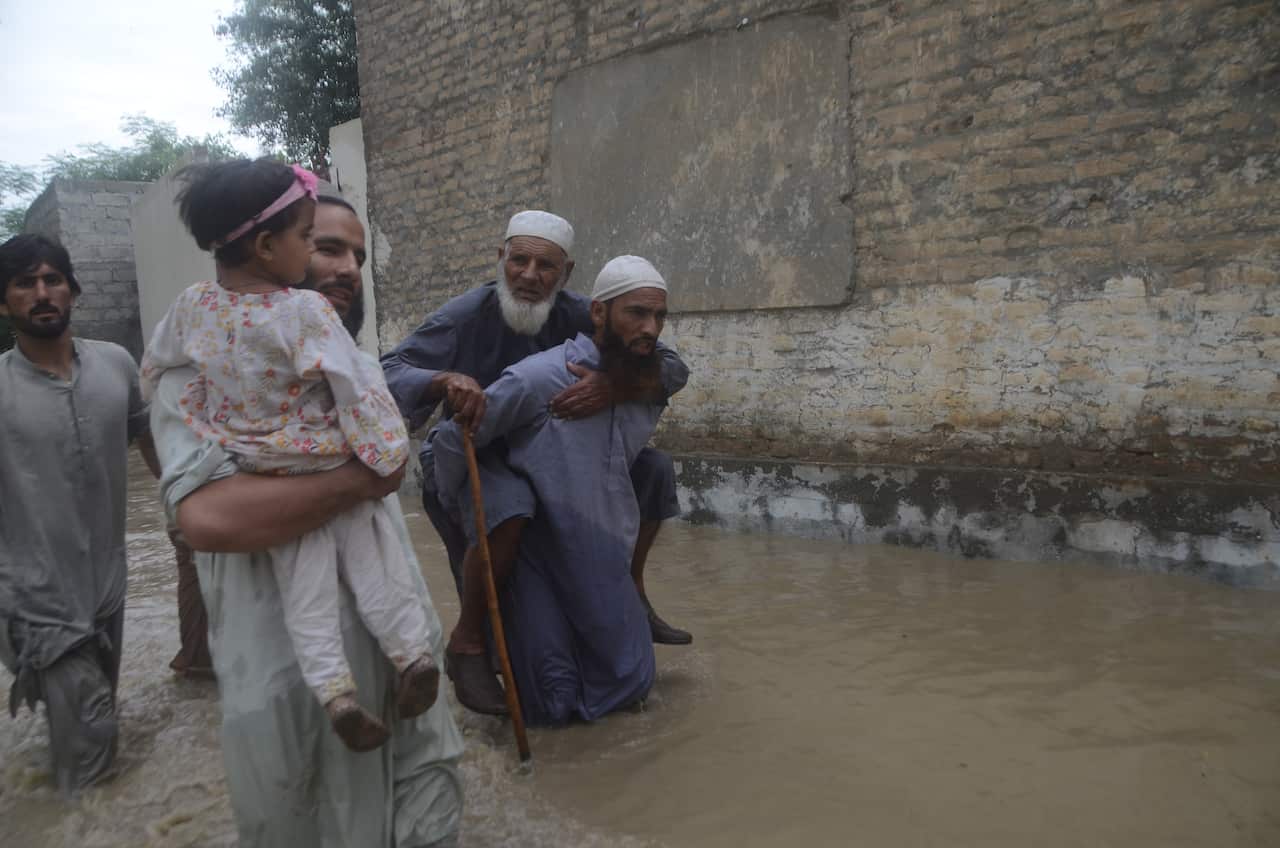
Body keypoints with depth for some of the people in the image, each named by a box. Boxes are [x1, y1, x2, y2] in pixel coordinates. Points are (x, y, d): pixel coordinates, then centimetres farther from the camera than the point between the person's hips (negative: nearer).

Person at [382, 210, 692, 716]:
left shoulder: (579, 317, -11)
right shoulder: (465, 317, -20)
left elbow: (672, 368, -15)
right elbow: (388, 375, -28)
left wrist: (616, 384, -36)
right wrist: (444, 380, -49)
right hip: (470, 461, -5)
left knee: (653, 469, 0)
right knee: (509, 504, -39)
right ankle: (467, 643, -16)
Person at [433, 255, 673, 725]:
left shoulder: (649, 390, 0)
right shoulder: (538, 378, -20)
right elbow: (452, 439, -10)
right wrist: (464, 516, 2)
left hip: (607, 565, 6)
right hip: (538, 559, -6)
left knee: (630, 685, 14)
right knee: (553, 706, 0)